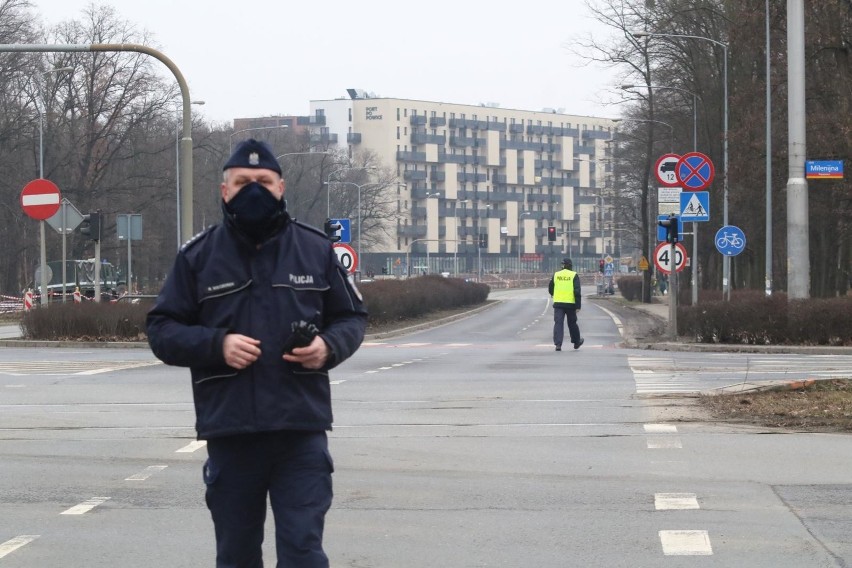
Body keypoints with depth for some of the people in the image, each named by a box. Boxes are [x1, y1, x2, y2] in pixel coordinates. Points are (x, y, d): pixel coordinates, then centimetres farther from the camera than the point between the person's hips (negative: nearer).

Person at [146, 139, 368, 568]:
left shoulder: (315, 249, 8)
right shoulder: (198, 255, 5)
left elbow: (351, 317, 15)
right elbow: (161, 329, 5)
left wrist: (329, 347, -8)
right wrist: (217, 344, -12)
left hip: (302, 431, -1)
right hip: (229, 433, 1)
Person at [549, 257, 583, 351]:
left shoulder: (556, 275, 5)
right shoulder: (574, 275, -4)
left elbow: (550, 289, 15)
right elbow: (577, 291, -10)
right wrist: (578, 306, -9)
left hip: (558, 303, 1)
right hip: (570, 304, -1)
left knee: (558, 323, -1)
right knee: (572, 323, 15)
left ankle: (558, 344, -14)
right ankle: (576, 342, 31)